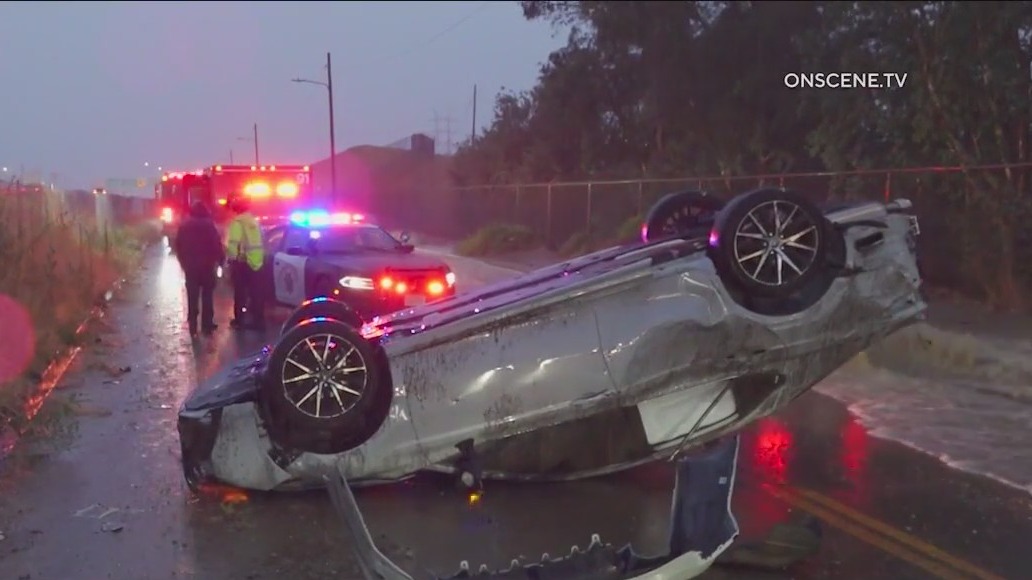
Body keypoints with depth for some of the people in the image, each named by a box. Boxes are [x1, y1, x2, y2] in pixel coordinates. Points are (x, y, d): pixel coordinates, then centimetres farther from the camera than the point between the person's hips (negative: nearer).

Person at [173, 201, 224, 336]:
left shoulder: (184, 225, 3)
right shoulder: (209, 224, -9)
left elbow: (178, 245, 6)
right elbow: (217, 244, -12)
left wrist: (183, 262, 15)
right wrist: (221, 259, 2)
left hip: (190, 265, 3)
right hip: (207, 265, -2)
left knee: (192, 297, 7)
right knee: (207, 296, 7)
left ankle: (193, 326, 7)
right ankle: (207, 325, 6)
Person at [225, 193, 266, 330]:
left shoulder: (237, 223, -11)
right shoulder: (254, 221, 12)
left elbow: (232, 243, -19)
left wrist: (232, 257, -8)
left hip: (242, 262, -6)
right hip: (257, 261, 6)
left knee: (240, 292, 5)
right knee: (256, 293, 8)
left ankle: (239, 320, 12)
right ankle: (258, 321, 10)